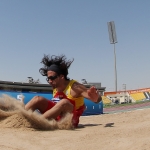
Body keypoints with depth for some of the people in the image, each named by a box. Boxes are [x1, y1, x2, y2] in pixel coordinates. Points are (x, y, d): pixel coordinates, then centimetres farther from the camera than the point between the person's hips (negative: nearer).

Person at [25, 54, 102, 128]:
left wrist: (95, 97, -43)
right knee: (38, 99, -4)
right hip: (55, 118, 7)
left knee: (64, 102, -34)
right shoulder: (55, 87, 6)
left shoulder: (74, 87, -14)